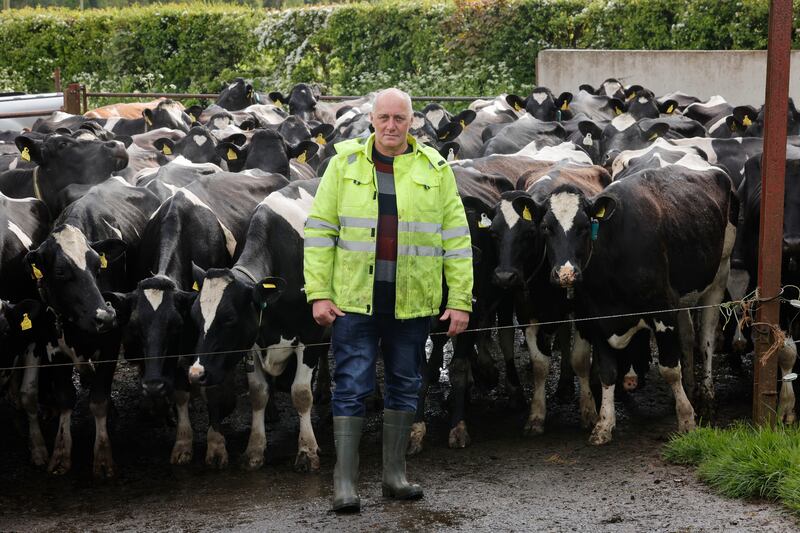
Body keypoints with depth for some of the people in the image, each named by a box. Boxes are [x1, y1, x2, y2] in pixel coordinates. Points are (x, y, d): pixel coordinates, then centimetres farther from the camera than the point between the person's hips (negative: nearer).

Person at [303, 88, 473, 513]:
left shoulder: (434, 169, 4)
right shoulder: (345, 162, 2)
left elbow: (456, 238, 4)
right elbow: (320, 230, 1)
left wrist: (460, 301, 0)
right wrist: (319, 294, -5)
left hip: (412, 303, 2)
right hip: (354, 301, -2)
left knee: (405, 386, 11)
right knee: (351, 387, 0)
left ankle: (395, 476, 22)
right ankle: (345, 482, 5)